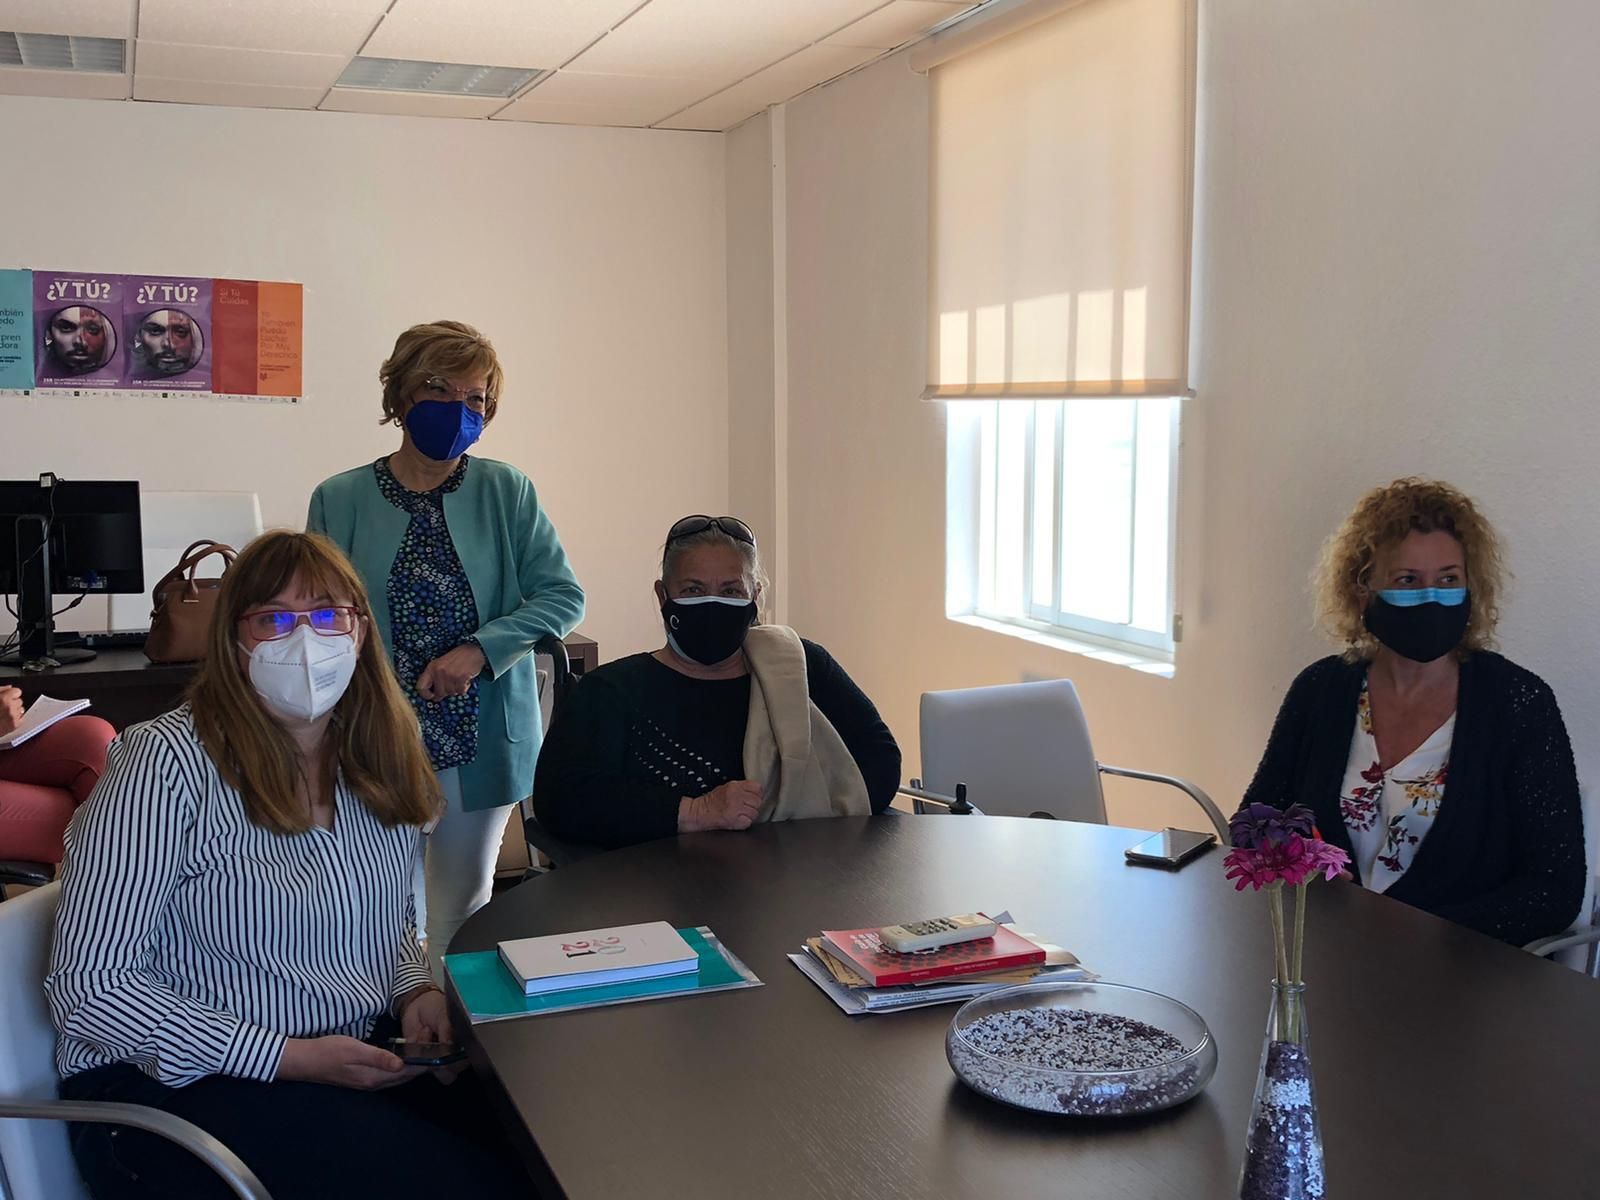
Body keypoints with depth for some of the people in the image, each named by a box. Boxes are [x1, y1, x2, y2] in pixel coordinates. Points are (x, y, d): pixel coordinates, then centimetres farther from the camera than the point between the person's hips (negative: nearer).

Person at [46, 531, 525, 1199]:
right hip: (176, 1089, -6)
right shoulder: (168, 761, -14)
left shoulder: (378, 764, 7)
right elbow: (89, 987, -16)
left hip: (367, 1056, 7)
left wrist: (414, 990, -2)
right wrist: (289, 1058, -21)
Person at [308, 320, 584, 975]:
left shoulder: (505, 491, 1)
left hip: (482, 739, 1)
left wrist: (480, 651, -15)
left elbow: (563, 597, -2)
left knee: (464, 903, 13)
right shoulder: (341, 500, 0)